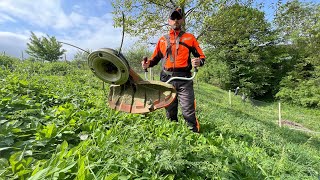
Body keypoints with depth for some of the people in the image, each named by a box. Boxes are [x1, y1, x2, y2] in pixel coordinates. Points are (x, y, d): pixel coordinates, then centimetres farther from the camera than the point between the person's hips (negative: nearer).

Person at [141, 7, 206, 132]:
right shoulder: (162, 39, 18)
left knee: (188, 112, -7)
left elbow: (201, 56, 8)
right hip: (166, 79, 3)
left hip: (184, 80, -3)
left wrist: (199, 62, -15)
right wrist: (147, 63, -2)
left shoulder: (189, 37, 11)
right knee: (170, 112, 11)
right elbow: (155, 58, 19)